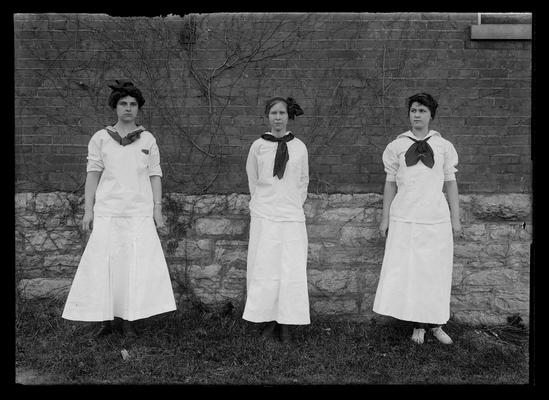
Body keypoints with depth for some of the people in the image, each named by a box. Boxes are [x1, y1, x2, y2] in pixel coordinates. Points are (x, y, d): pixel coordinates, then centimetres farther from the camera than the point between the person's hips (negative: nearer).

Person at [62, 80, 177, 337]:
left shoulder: (148, 140, 8)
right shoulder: (100, 138, 7)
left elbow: (155, 176, 6)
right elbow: (93, 174, 6)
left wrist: (158, 211, -1)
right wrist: (88, 210, 0)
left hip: (140, 212, 0)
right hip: (107, 212, 0)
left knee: (138, 265, -4)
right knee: (103, 265, -1)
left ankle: (128, 320, 7)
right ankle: (106, 320, 11)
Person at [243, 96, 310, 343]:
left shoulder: (299, 147, 3)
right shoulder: (258, 146, 1)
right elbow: (253, 181, 12)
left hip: (292, 217, 1)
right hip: (264, 217, 0)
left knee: (292, 271, 0)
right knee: (264, 269, 2)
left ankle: (286, 324, 9)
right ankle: (267, 321, 13)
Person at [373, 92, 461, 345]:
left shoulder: (444, 146, 7)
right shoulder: (397, 146, 7)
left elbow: (450, 182, 9)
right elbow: (390, 182, 9)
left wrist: (455, 217, 5)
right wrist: (385, 218, 7)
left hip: (436, 219, 0)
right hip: (404, 219, 0)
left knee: (435, 272, 4)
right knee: (407, 271, -1)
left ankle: (435, 324, 17)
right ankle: (418, 325, 11)